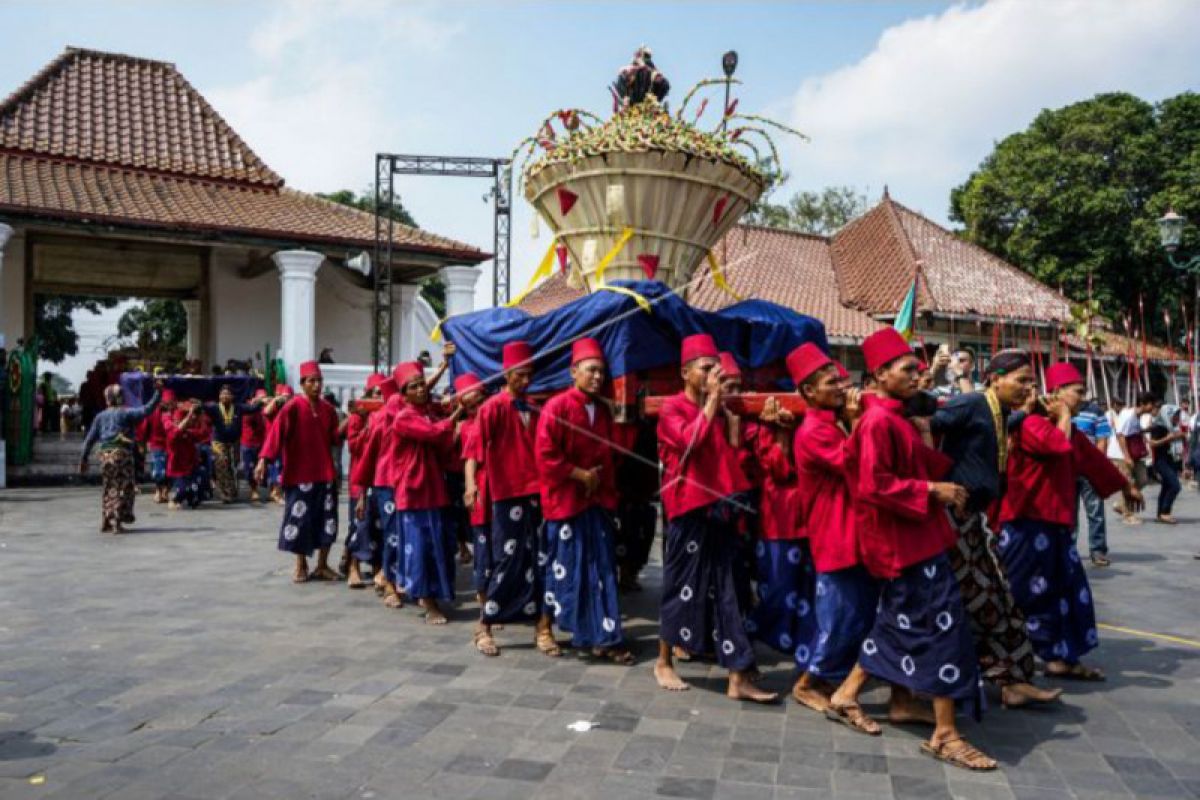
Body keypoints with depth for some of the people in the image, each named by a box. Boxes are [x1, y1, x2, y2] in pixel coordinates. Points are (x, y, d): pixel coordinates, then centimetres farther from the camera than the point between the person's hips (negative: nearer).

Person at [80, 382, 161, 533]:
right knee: (123, 488, 1)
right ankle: (117, 522, -3)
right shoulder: (126, 413, -4)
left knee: (108, 488, 15)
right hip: (122, 453, -6)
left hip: (105, 454, 6)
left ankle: (106, 523, 18)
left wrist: (84, 458, 16)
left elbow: (90, 438, 11)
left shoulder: (101, 416, 12)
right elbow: (147, 410, -15)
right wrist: (157, 393, -10)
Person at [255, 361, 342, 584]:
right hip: (299, 474, -5)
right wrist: (263, 459, -28)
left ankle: (322, 566, 20)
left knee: (327, 520, 7)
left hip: (324, 474, 5)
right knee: (300, 519, 3)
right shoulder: (293, 407, -10)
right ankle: (301, 566, 20)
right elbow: (276, 431, -20)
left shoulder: (327, 409, 8)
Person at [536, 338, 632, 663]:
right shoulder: (556, 407, -10)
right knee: (568, 570, 1)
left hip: (598, 500, 6)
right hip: (565, 500, -6)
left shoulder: (603, 410, 11)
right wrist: (579, 475, -13)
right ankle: (581, 633, 12)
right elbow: (545, 455, -15)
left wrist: (606, 488, 10)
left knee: (602, 570, 5)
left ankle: (603, 637, 12)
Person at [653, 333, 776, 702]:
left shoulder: (718, 411, 16)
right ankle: (664, 662, 21)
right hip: (689, 508, -6)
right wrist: (711, 401, -16)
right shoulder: (672, 408, -5)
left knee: (724, 589, 4)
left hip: (718, 507, 6)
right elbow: (689, 440, -24)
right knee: (683, 586, 3)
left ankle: (738, 678, 5)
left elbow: (734, 454, 11)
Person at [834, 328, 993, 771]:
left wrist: (928, 443, 3)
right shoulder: (878, 421, -18)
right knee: (943, 622, -6)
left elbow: (921, 467, 17)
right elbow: (875, 486, -24)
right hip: (903, 537, -10)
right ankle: (945, 734, 3)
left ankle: (847, 691, 30)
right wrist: (932, 491, -20)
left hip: (911, 535, 10)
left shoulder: (898, 418, 12)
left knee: (900, 618, 19)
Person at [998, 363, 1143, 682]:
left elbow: (1093, 459, 31)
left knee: (1069, 589, 11)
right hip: (1027, 524, -9)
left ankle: (1060, 658, 20)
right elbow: (1058, 444, -32)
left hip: (1054, 524, 9)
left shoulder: (1069, 431, 18)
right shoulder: (1032, 423, -12)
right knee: (1029, 595, -4)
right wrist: (1064, 414, -14)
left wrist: (1126, 487, 42)